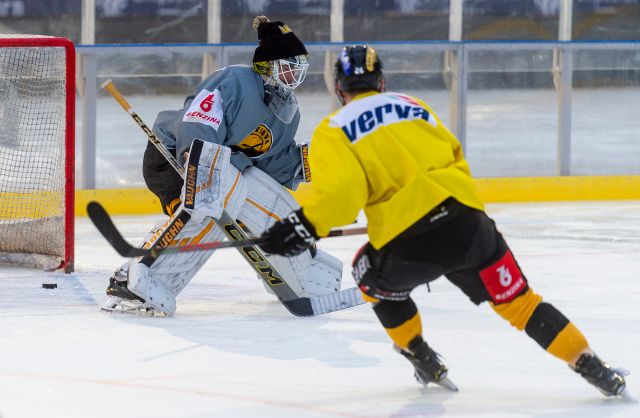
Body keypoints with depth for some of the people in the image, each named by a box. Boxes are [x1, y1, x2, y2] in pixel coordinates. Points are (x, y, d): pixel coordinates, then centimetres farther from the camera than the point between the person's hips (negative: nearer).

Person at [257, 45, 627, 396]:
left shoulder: (335, 130, 6)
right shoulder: (413, 106, 21)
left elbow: (339, 189, -11)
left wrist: (306, 225, -5)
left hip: (409, 245, -3)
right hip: (468, 224, 3)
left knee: (373, 275, 30)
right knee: (517, 300, 12)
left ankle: (424, 361, 28)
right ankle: (592, 367, 3)